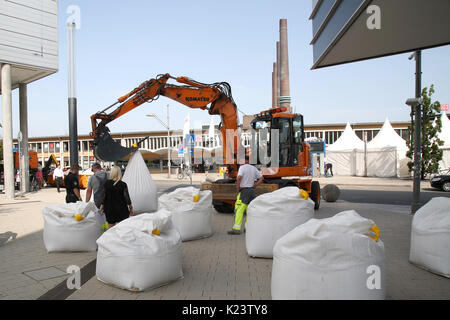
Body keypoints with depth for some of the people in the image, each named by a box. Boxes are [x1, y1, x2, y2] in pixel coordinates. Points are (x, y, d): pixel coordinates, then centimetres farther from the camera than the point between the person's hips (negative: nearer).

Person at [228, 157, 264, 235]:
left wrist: (238, 187, -10)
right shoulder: (254, 168, 13)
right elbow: (261, 178, 15)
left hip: (243, 191, -7)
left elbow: (239, 178, -23)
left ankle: (236, 229, -15)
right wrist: (254, 186, 12)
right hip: (252, 190, 7)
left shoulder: (242, 167, -8)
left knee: (239, 210, -9)